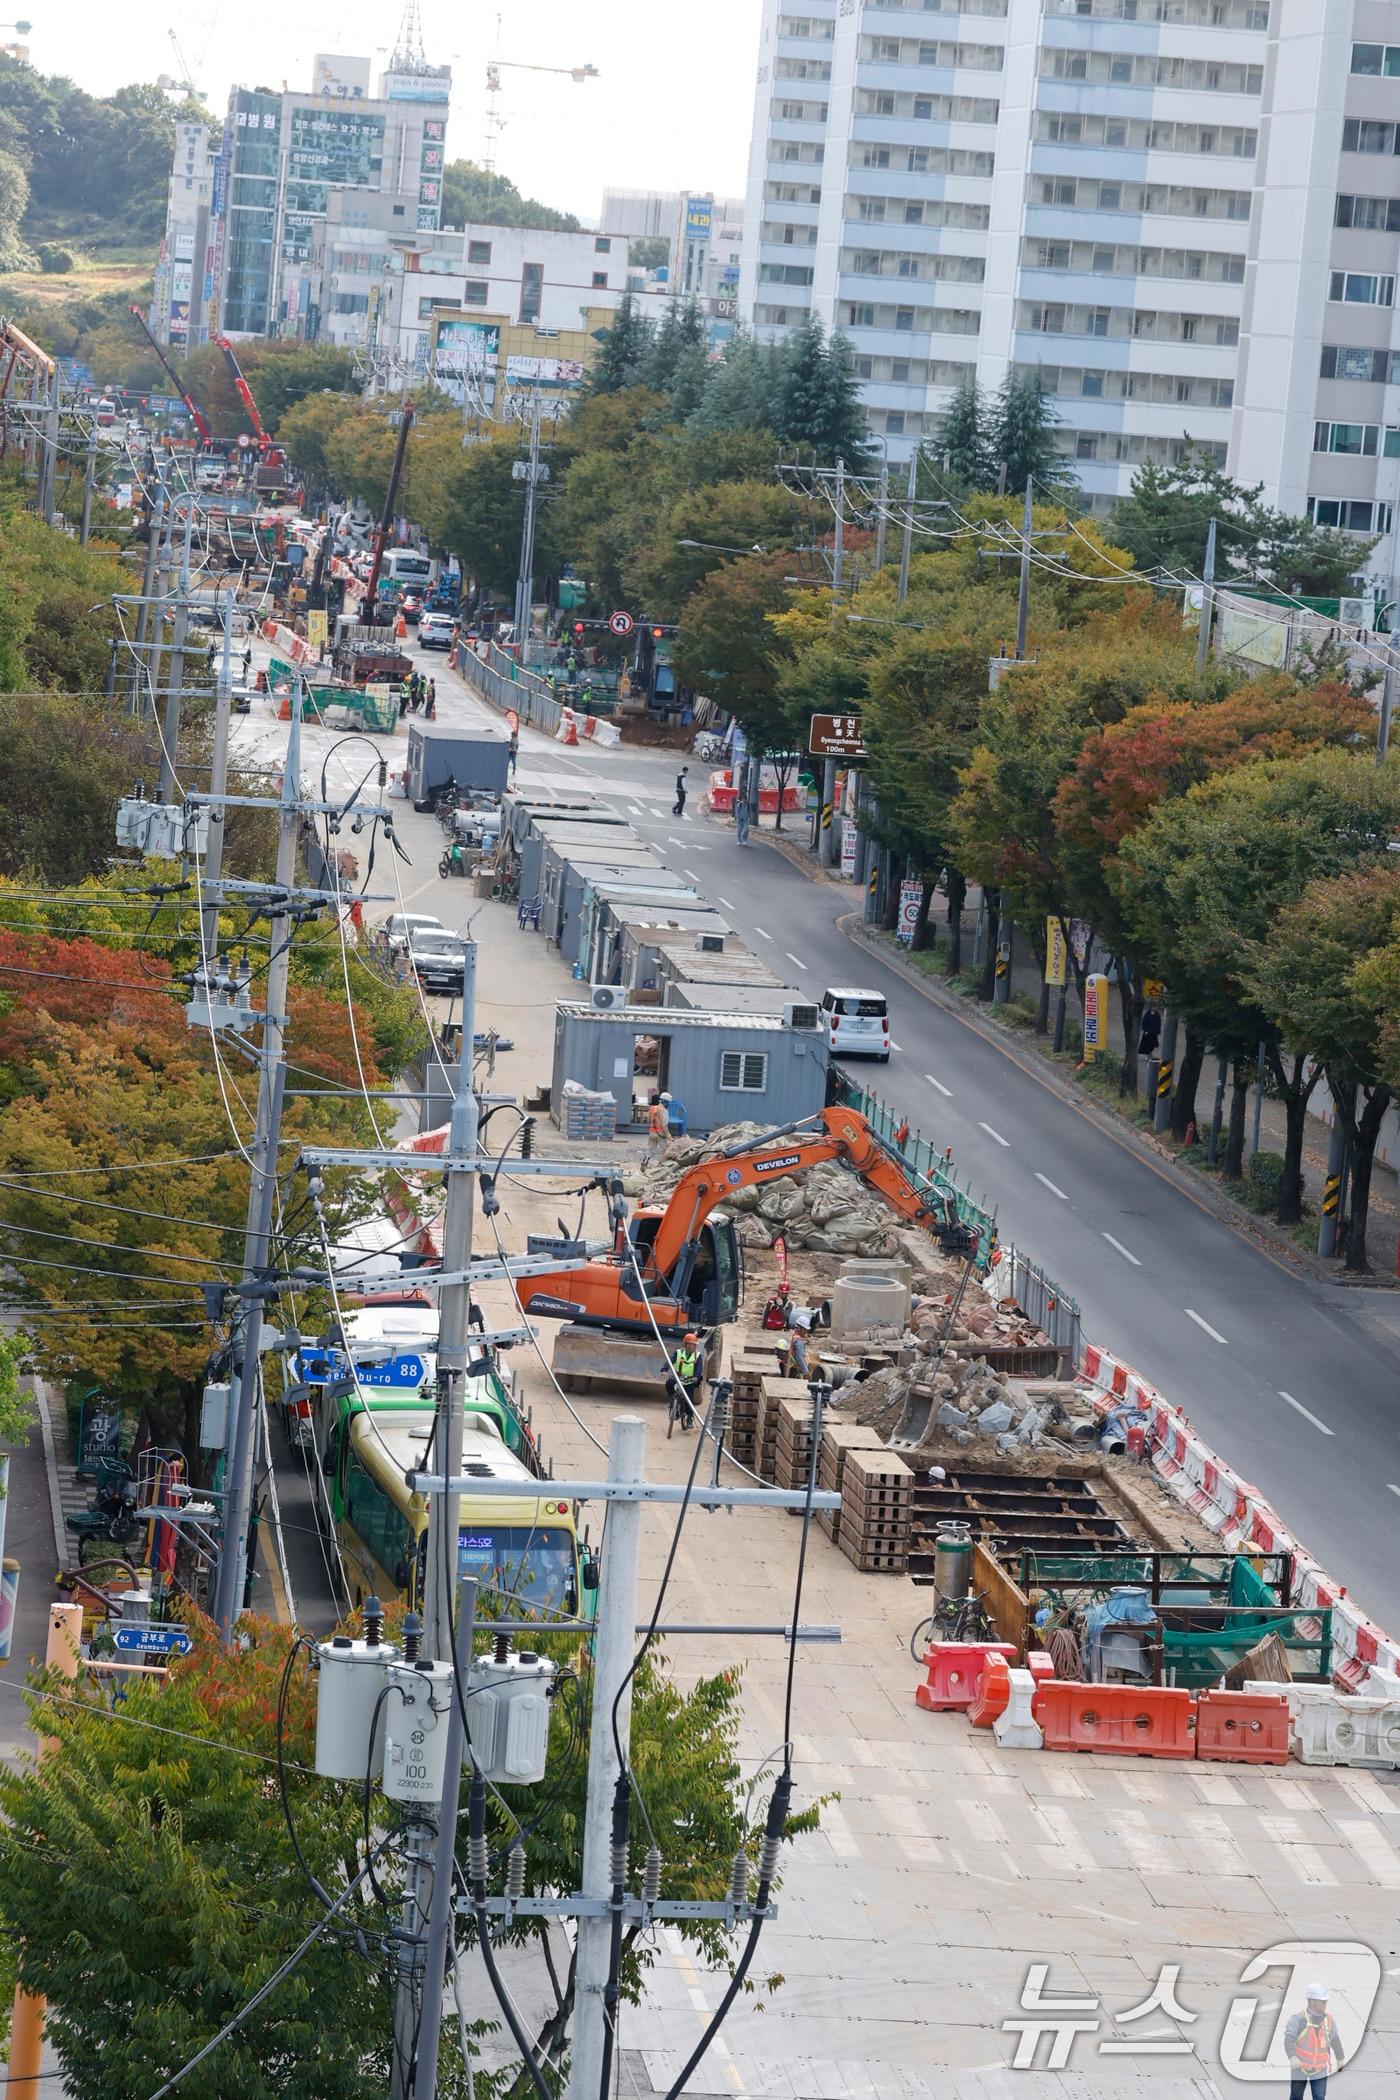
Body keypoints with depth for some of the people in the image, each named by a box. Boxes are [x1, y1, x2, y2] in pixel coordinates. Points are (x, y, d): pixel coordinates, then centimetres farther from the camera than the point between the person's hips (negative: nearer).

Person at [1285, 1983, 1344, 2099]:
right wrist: (1292, 2057, -43)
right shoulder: (1299, 2019, -16)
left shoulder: (1328, 2019, -1)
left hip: (1320, 2070, 2)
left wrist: (1340, 2058, 25)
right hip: (1300, 2067, -2)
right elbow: (1289, 2038, -27)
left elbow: (1335, 2040, 14)